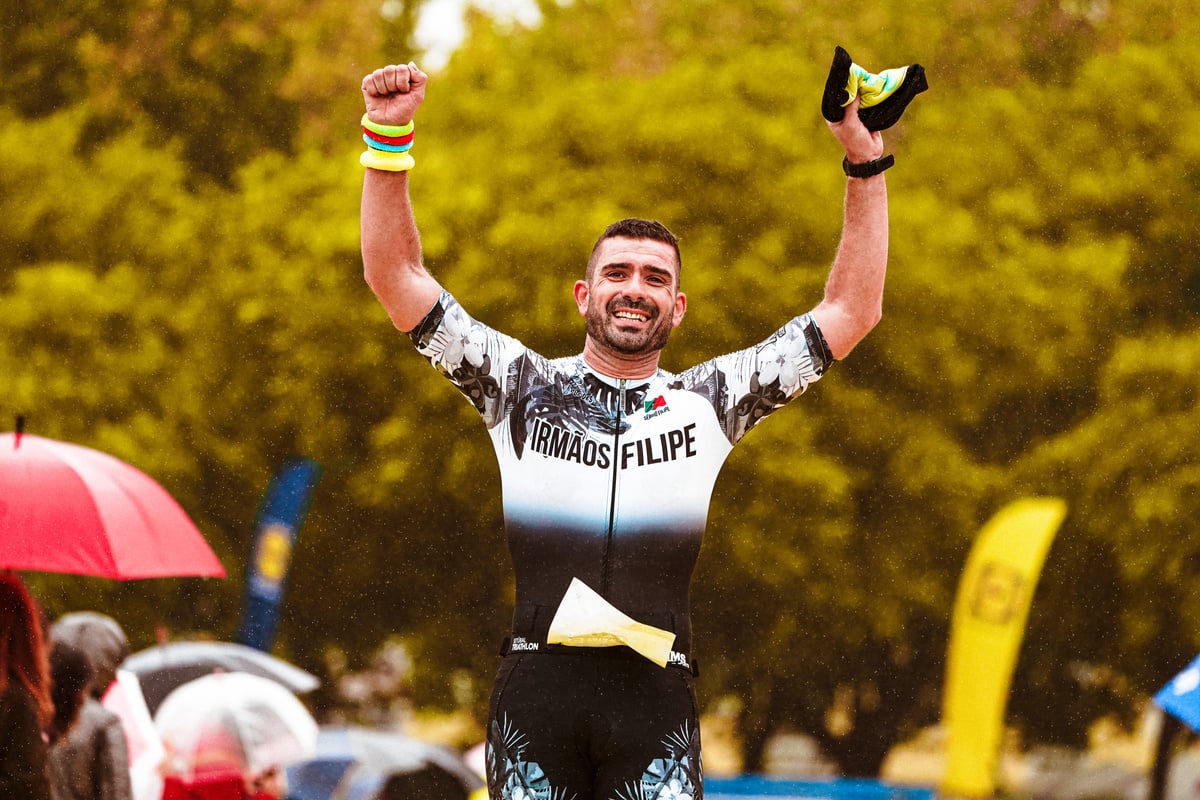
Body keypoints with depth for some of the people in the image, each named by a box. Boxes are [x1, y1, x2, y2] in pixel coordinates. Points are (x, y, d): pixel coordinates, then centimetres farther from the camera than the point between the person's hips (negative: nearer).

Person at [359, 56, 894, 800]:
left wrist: (866, 163, 12)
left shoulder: (708, 400, 16)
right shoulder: (525, 386, 15)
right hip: (539, 682, 0)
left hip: (654, 690, 0)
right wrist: (388, 142, 5)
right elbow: (397, 278, 14)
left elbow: (851, 313, 17)